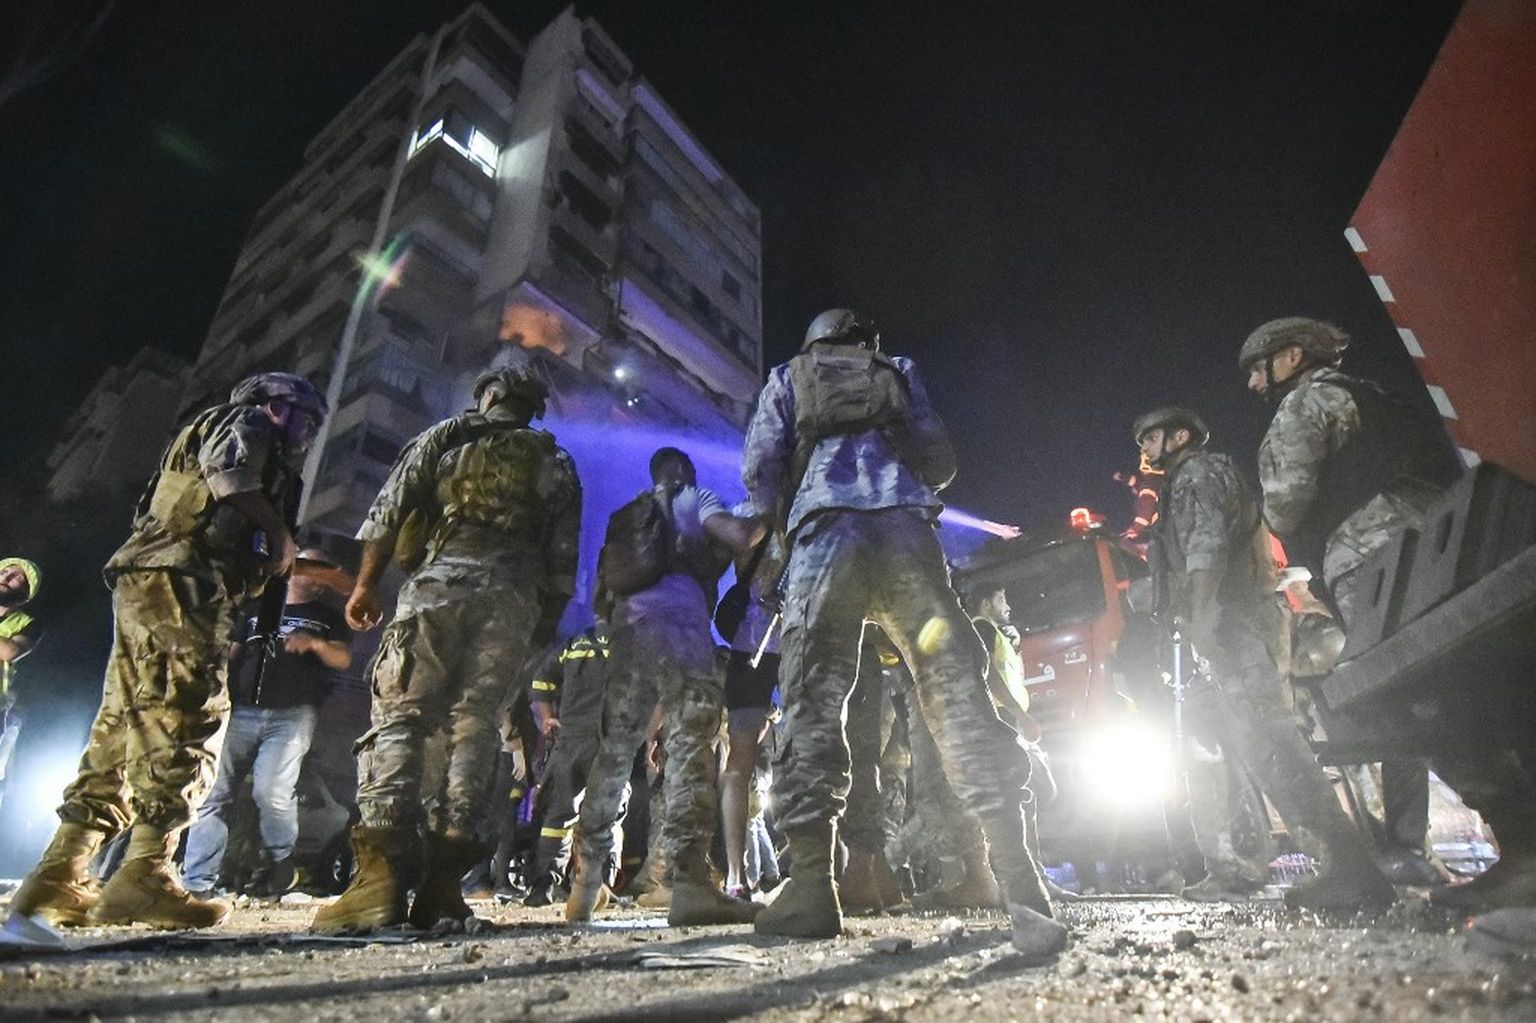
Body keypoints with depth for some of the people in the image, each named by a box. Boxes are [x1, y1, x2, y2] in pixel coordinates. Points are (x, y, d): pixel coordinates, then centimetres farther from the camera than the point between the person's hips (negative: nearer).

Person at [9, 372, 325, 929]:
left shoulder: (204, 433, 34)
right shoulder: (246, 420, 7)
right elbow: (232, 477, -15)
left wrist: (279, 559, 22)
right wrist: (280, 533, -3)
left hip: (143, 580, 10)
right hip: (182, 578, -10)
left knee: (125, 723, 6)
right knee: (187, 717, -15)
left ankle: (59, 874, 6)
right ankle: (143, 873, -20)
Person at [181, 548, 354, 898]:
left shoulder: (328, 618, 16)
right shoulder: (258, 610, 23)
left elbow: (343, 659, 2)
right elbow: (230, 655, 23)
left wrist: (314, 643, -17)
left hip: (292, 715, -3)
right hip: (241, 713, 3)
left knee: (272, 792, -18)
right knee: (214, 793, -4)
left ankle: (279, 862, 4)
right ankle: (196, 883, 2)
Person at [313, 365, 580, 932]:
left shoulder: (443, 436, 19)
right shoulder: (555, 461, 21)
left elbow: (387, 512, 8)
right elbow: (563, 555, 11)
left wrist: (364, 584, 11)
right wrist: (546, 625, 14)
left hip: (438, 584, -1)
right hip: (512, 598, 2)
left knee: (399, 718, -3)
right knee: (474, 724, 1)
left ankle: (383, 871, -16)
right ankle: (442, 880, -5)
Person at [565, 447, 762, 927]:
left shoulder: (625, 516, 32)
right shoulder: (694, 500, 15)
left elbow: (607, 577, 26)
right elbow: (740, 536, -1)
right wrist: (761, 524, 18)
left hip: (627, 626, 6)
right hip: (677, 622, -6)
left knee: (612, 752, 7)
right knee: (690, 746, -14)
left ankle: (585, 883, 9)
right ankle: (689, 882, -24)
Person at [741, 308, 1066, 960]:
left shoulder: (786, 378, 24)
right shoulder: (900, 374, 27)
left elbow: (758, 468, 11)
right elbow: (939, 463, 20)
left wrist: (784, 522, 28)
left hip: (827, 533, -1)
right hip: (906, 531, 2)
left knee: (812, 701, -1)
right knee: (956, 690, -4)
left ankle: (811, 886, -5)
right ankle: (1017, 876, -11)